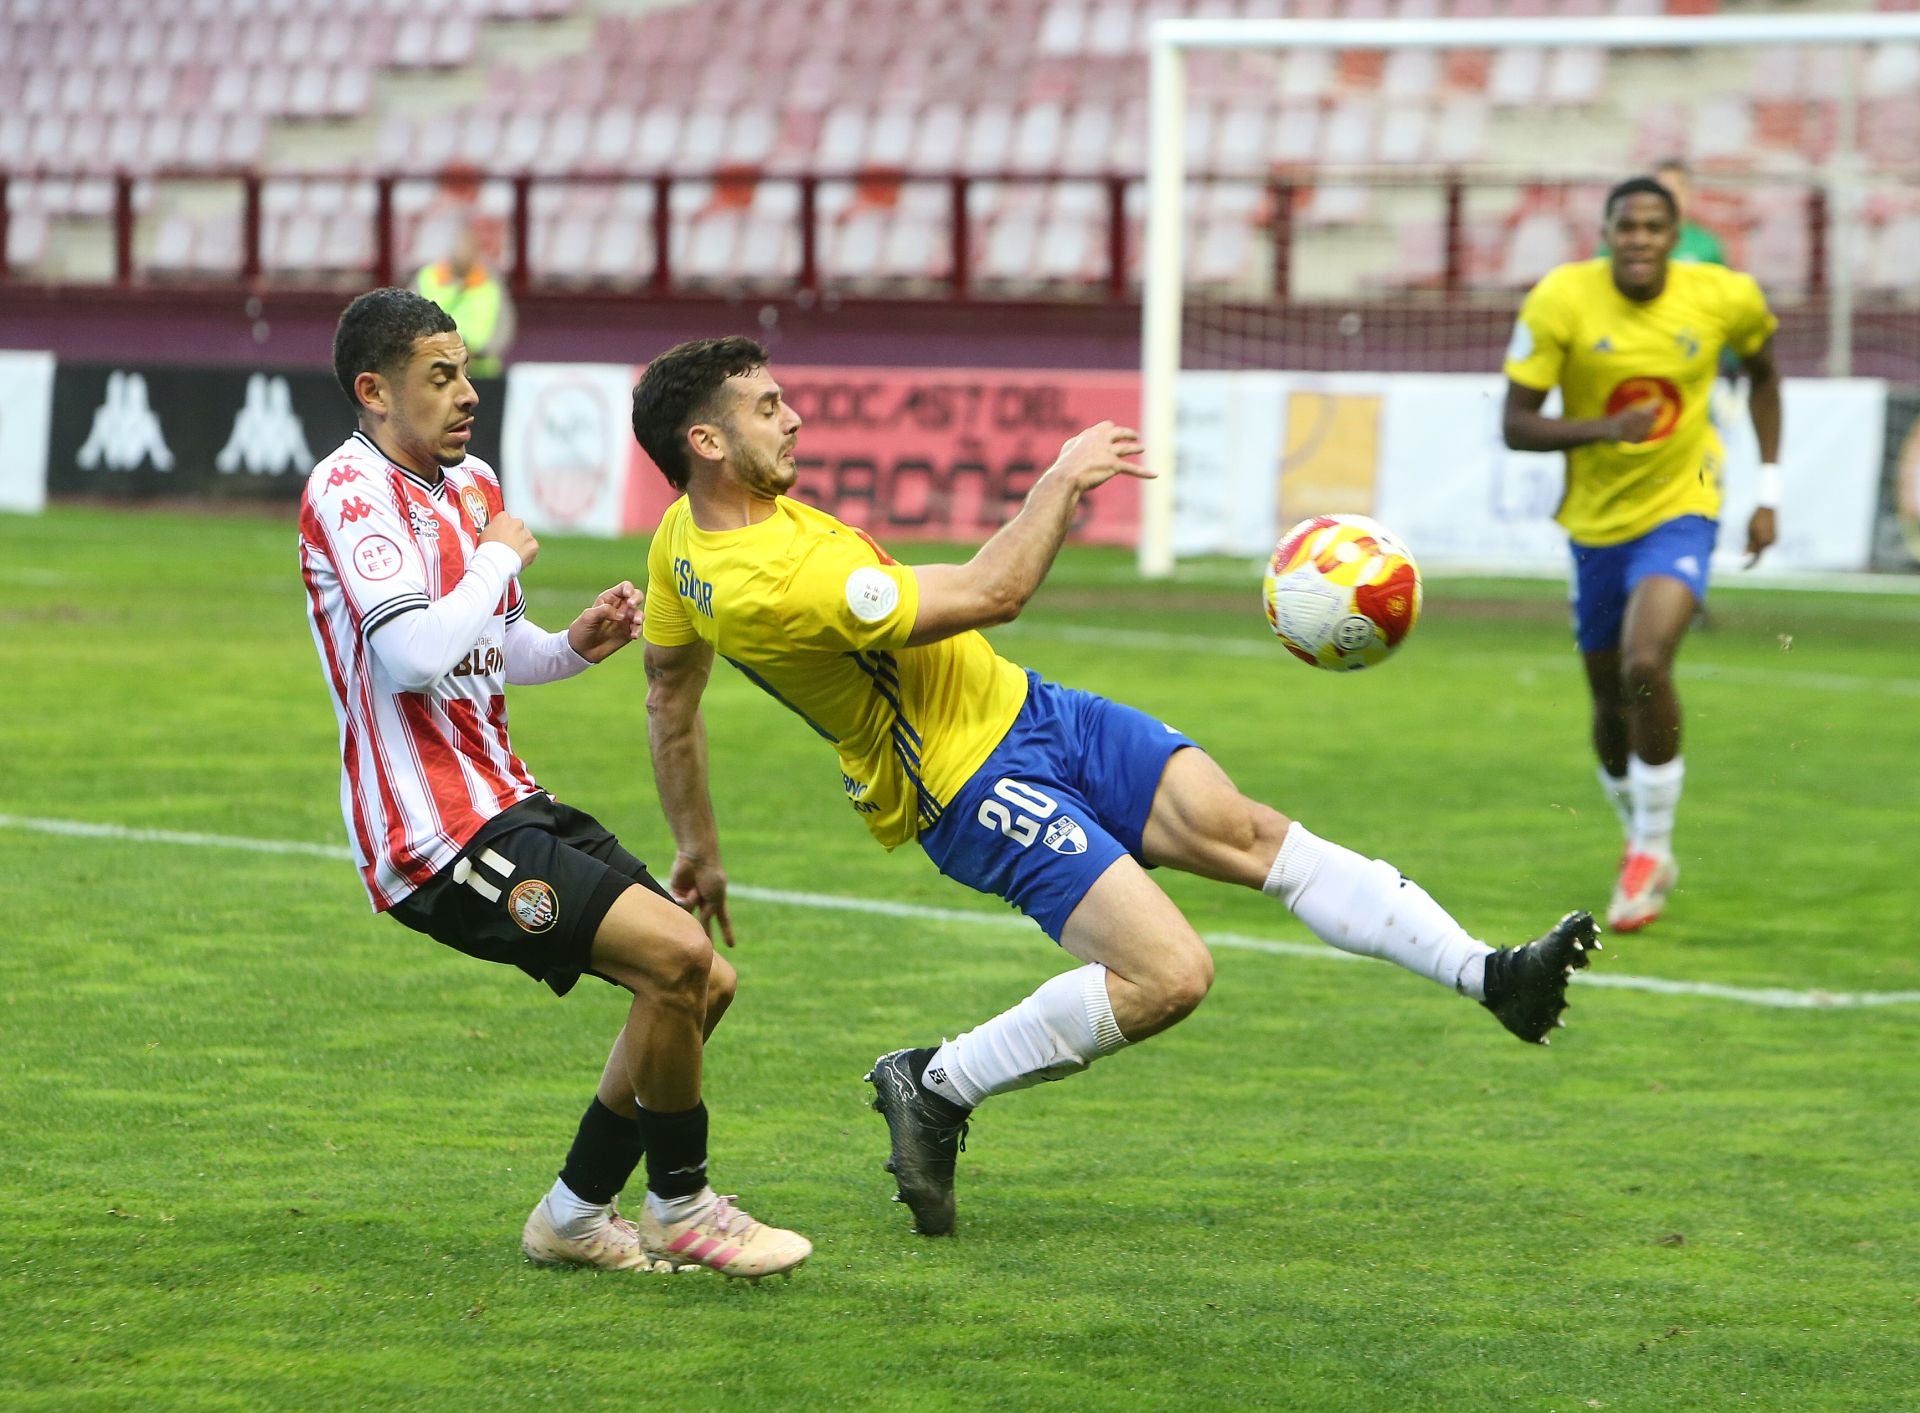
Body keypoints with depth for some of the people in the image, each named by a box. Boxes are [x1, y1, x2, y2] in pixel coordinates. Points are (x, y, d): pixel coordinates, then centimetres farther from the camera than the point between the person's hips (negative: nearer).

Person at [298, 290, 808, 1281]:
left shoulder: (471, 484, 15)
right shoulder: (347, 491, -14)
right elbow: (414, 654, -28)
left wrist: (578, 644, 6)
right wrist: (501, 557, -13)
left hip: (502, 805, 10)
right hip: (437, 836, -10)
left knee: (699, 983, 8)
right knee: (676, 958, -19)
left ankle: (577, 1217, 17)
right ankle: (680, 1208, -1)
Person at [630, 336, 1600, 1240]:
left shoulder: (685, 536, 2)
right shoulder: (775, 589, -29)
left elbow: (669, 694, 16)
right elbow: (990, 594, -24)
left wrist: (696, 846, 27)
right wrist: (1063, 482, -10)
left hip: (1029, 712, 10)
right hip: (976, 788, -10)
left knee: (1249, 831, 0)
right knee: (1168, 975, -19)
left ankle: (1490, 977, 0)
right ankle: (933, 1087, -2)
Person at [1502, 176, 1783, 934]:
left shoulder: (1725, 298, -11)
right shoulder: (1561, 300, -15)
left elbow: (1762, 370, 11)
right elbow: (1515, 425, -14)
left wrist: (1769, 489, 7)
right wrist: (1602, 428, -32)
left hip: (1681, 510, -2)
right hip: (1597, 522, 2)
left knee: (1644, 665, -25)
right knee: (1611, 702, 11)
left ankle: (1652, 848, -7)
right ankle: (1643, 845, 38)